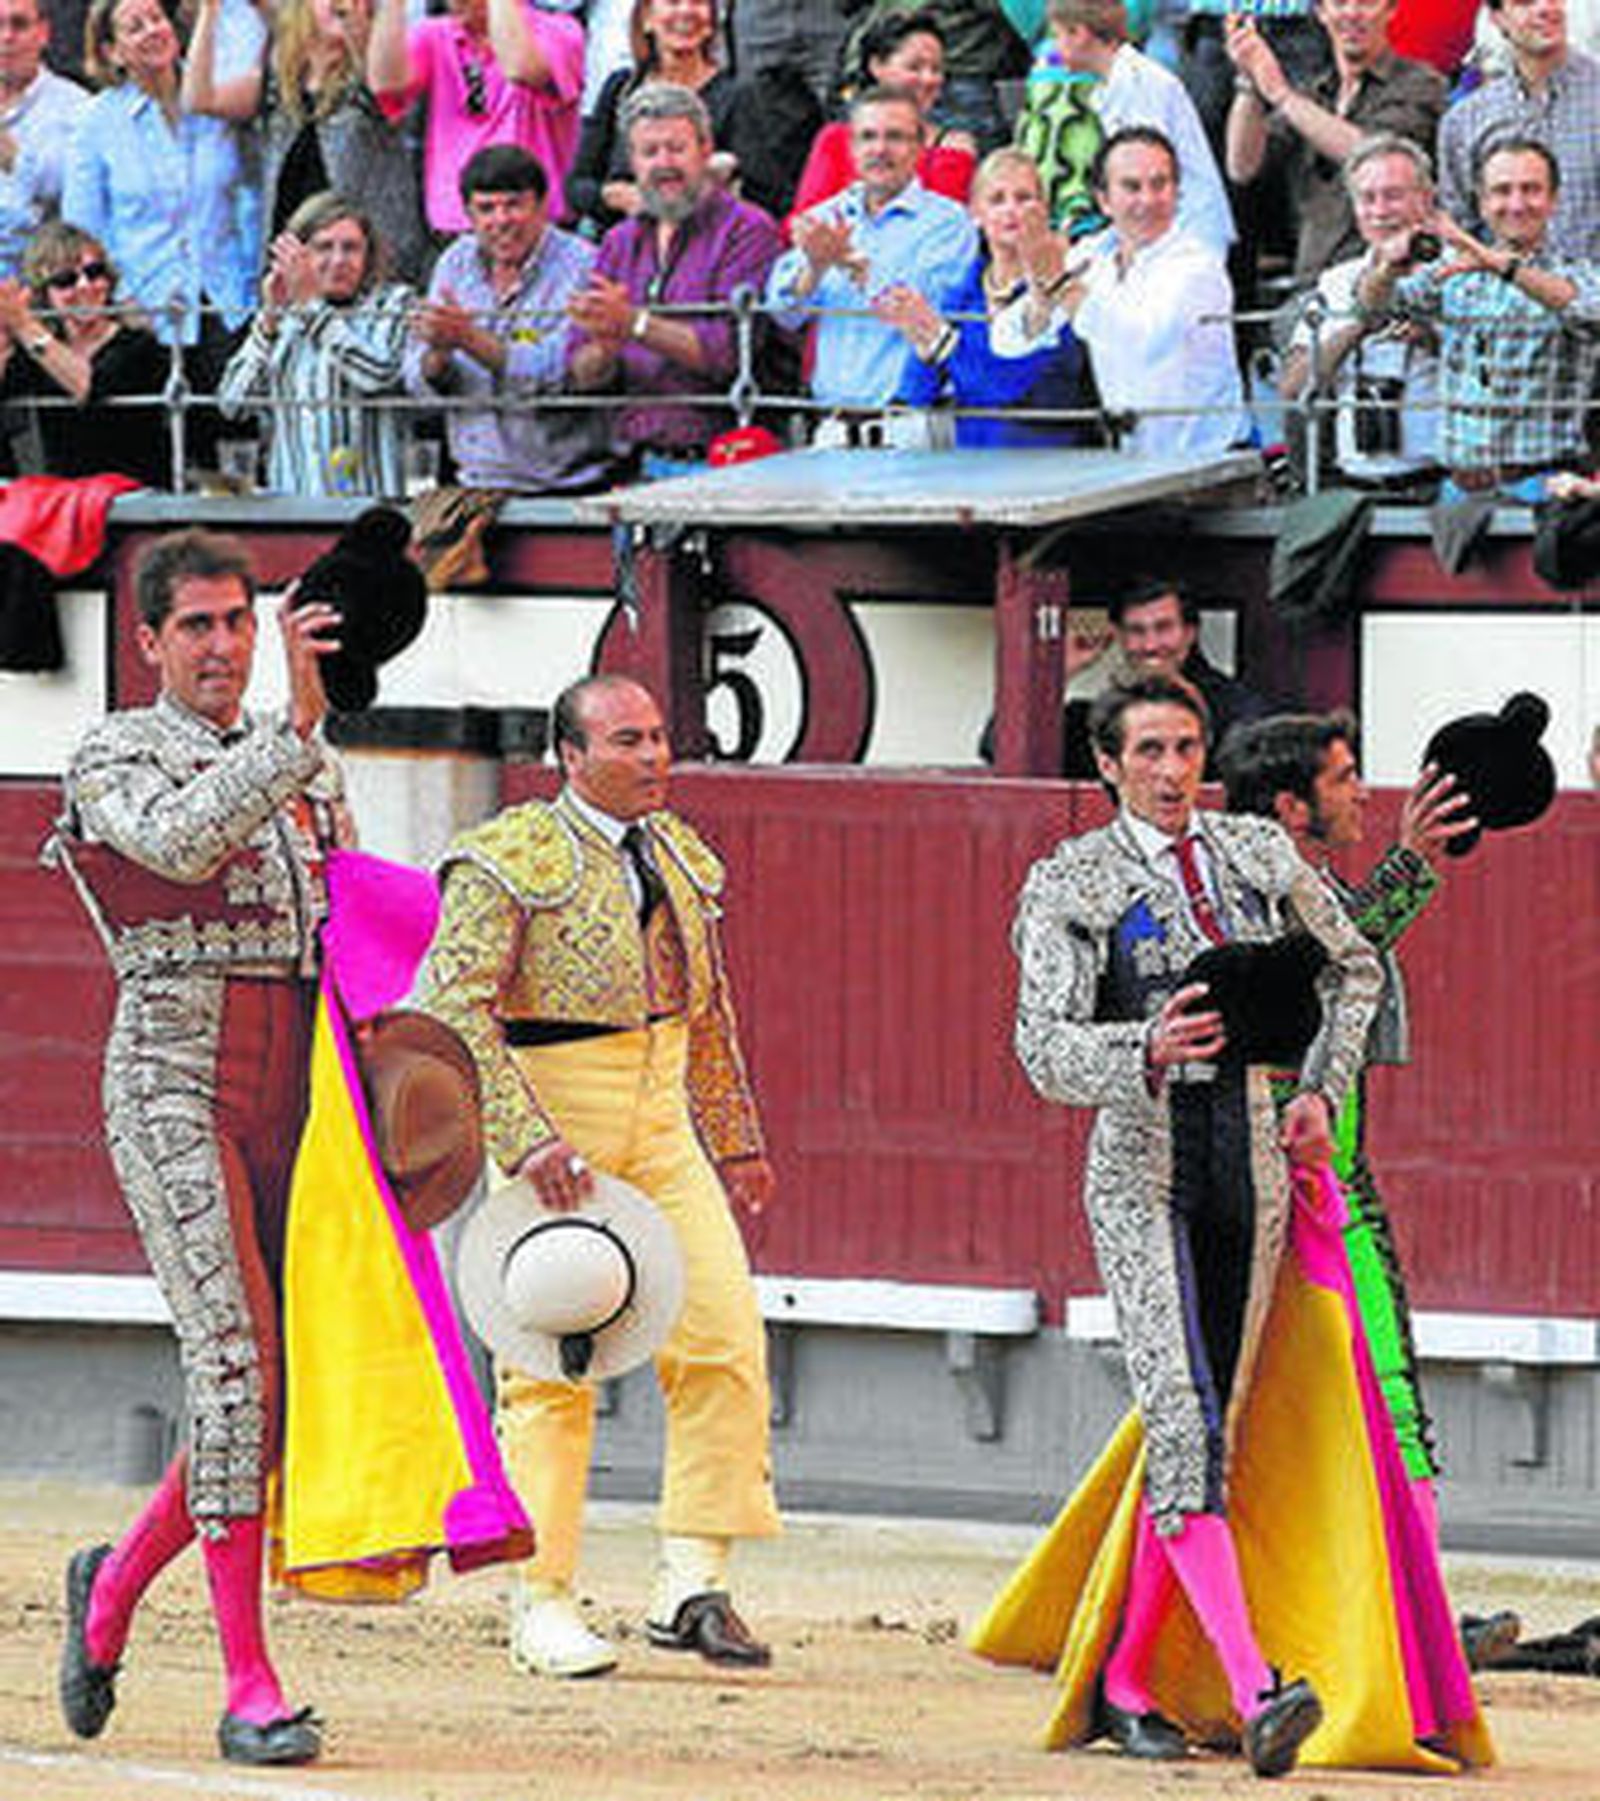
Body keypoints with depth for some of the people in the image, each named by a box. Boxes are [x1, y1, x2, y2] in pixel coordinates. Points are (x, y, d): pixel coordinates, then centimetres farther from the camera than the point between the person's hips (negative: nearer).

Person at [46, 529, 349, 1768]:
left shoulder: (308, 764, 17)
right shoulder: (114, 759, 0)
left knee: (287, 1388, 3)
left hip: (290, 1094, 6)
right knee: (235, 1359, -16)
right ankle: (250, 1688, -18)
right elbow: (180, 838, -22)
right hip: (176, 1082, -6)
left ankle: (119, 1581, 28)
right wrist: (296, 724, -30)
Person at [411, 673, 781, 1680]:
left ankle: (693, 1586, 0)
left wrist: (738, 1142, 23)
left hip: (661, 1123, 6)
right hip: (553, 1119, -6)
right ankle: (544, 1606, 5)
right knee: (553, 1369, -2)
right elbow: (453, 1010, -17)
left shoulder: (681, 857, 12)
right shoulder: (511, 861, -10)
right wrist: (526, 1141, -25)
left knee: (727, 1335, -5)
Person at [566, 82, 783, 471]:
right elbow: (582, 374, 14)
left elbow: (728, 354, -12)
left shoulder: (746, 231, 0)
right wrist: (605, 350, -9)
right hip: (636, 463, 5)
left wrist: (634, 323, -16)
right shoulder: (620, 243, 19)